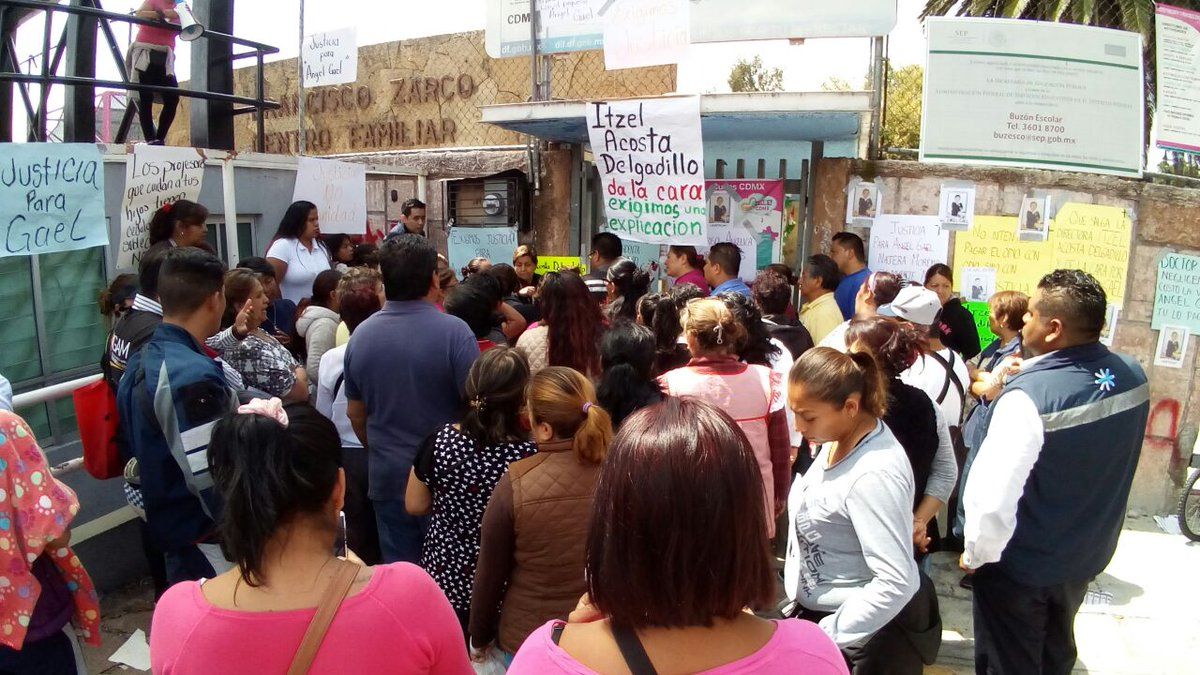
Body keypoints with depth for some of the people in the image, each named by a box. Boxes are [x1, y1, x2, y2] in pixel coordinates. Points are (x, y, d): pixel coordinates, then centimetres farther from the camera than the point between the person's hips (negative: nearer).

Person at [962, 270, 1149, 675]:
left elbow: (992, 497, -35)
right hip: (1088, 556, 7)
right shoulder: (1133, 376, -10)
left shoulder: (1027, 397, -33)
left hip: (1022, 567, -6)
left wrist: (976, 554, -16)